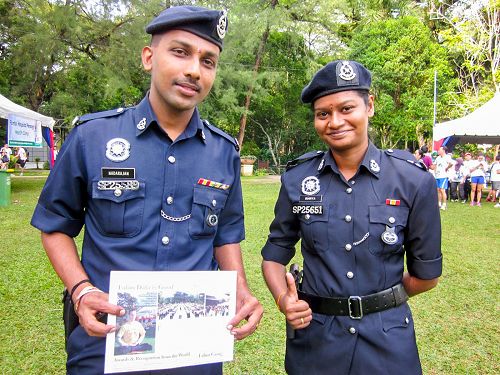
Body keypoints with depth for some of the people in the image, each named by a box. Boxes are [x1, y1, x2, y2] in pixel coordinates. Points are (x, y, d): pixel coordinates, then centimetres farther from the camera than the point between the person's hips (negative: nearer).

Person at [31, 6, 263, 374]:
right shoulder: (92, 135, -8)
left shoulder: (225, 152, -1)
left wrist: (240, 290, -7)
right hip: (106, 337, -2)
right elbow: (56, 225, 2)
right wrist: (81, 290, -14)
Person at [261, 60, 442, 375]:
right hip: (313, 337, 2)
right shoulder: (297, 178, -6)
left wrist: (380, 301, 4)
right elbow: (275, 254, 2)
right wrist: (283, 299, -14)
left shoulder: (414, 181, -10)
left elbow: (426, 275, 0)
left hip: (387, 340, -1)